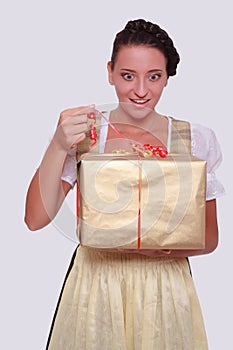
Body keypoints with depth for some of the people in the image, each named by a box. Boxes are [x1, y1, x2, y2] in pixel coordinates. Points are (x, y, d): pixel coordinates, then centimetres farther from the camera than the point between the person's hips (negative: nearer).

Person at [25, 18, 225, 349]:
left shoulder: (197, 140, -3)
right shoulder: (83, 134, -4)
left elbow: (210, 237, 2)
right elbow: (36, 219, -10)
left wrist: (174, 247, -19)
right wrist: (58, 147, -22)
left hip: (165, 286, 1)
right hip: (96, 284, 0)